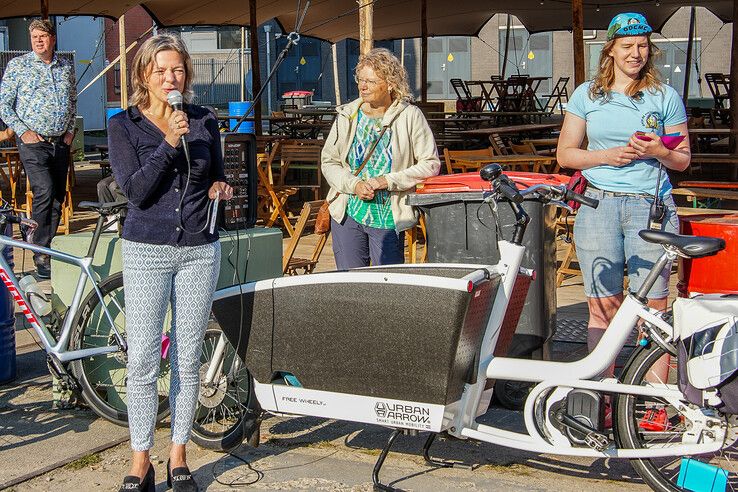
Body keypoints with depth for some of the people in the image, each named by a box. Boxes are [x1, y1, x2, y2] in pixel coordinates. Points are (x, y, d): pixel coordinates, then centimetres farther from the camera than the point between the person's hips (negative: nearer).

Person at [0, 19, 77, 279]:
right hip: (33, 142, -5)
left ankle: (48, 247, 20)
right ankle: (40, 255, -14)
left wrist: (70, 129, 10)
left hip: (61, 143, 5)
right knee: (44, 192, -20)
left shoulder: (67, 67, 11)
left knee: (58, 197, 7)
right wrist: (23, 131, -9)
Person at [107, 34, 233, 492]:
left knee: (188, 359, 7)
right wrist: (169, 143, -20)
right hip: (147, 251, -2)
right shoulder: (124, 125, -2)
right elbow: (136, 190, -12)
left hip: (199, 251, 3)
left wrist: (221, 188, -4)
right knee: (143, 360, -3)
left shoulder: (205, 122, 6)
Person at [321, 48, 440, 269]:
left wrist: (388, 181, -15)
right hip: (348, 215, 3)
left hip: (389, 219, -2)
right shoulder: (347, 115, 3)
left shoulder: (410, 116, -5)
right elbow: (328, 162, 7)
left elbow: (431, 164, -6)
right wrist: (354, 185, -10)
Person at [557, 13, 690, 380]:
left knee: (651, 310, -5)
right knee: (602, 307, 2)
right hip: (598, 204, 1)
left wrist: (657, 152, -11)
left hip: (651, 207, -1)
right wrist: (608, 155, -8)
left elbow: (682, 160, 10)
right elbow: (565, 154, 8)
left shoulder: (665, 97, 8)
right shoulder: (587, 95, 10)